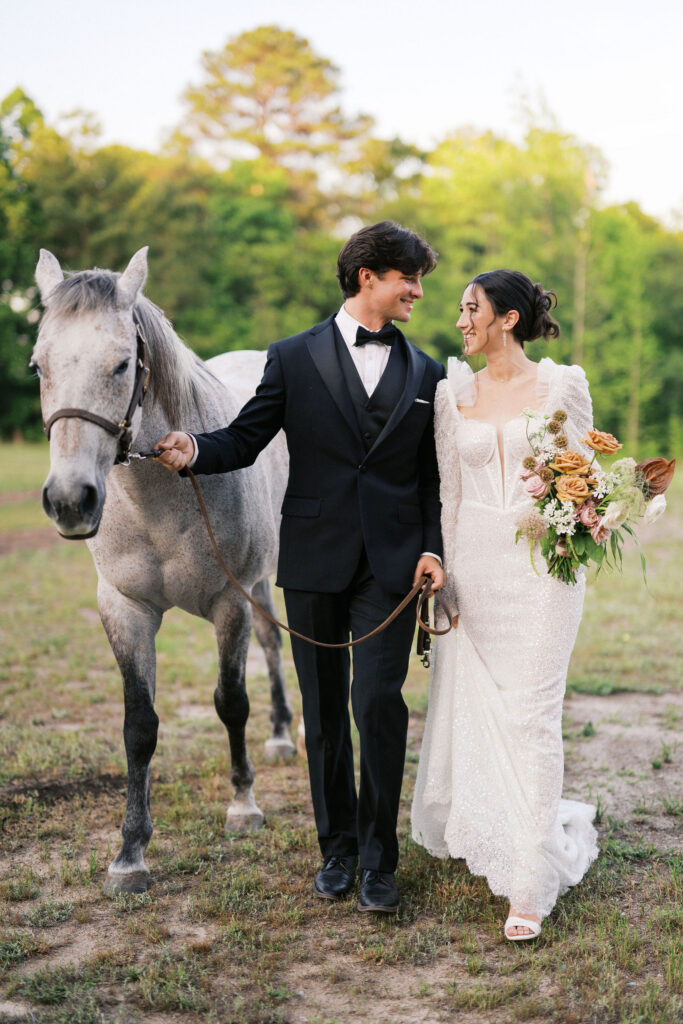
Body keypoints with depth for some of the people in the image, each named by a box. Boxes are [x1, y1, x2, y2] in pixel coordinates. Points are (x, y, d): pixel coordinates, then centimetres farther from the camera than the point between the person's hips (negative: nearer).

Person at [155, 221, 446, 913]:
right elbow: (245, 440, 2)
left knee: (379, 706, -8)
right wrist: (194, 451, -19)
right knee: (324, 712, 9)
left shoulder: (426, 374, 10)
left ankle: (378, 860, 7)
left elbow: (433, 477, 11)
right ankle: (337, 848, 25)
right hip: (315, 563, 0)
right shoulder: (294, 358, 4)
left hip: (391, 565, 0)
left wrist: (432, 548, -3)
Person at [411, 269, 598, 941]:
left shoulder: (563, 385, -1)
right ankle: (478, 831, 36)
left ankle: (530, 886, 1)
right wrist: (443, 578, 5)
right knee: (464, 708, 9)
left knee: (529, 714, -5)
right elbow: (449, 493, 9)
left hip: (543, 564, -3)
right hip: (474, 564, 4)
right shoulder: (453, 394, 8)